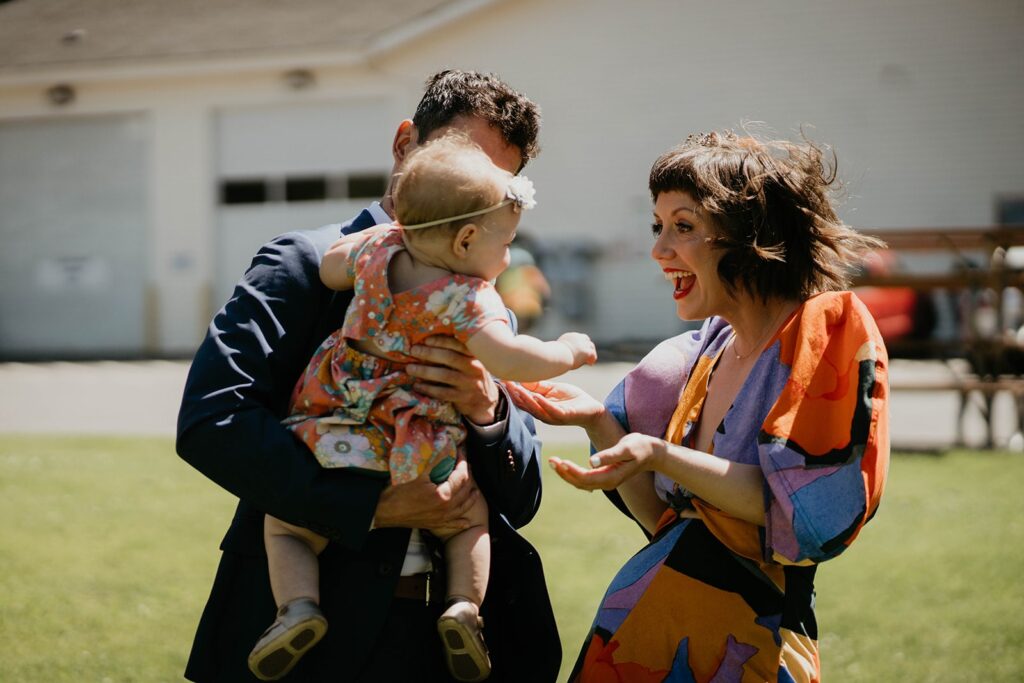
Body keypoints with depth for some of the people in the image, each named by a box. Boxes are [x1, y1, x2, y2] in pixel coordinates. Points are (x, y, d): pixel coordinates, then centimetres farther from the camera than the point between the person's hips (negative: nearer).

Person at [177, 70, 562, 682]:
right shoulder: (309, 263, -5)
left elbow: (520, 505, 8)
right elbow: (210, 419, -19)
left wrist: (488, 410, -13)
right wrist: (375, 505, -23)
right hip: (314, 632, -5)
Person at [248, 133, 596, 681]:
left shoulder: (377, 246, 2)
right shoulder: (468, 298, -14)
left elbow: (327, 269, 20)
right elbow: (507, 358, -28)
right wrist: (567, 352, -11)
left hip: (336, 447, 2)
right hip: (419, 462, -2)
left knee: (285, 526, 17)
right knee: (470, 517, 24)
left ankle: (297, 603, -9)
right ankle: (465, 605, 2)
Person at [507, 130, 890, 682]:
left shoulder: (829, 329, -10)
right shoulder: (698, 357, 9)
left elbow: (805, 515, -19)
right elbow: (663, 521, 9)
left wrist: (659, 455, -24)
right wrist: (600, 423, -3)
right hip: (640, 627, 6)